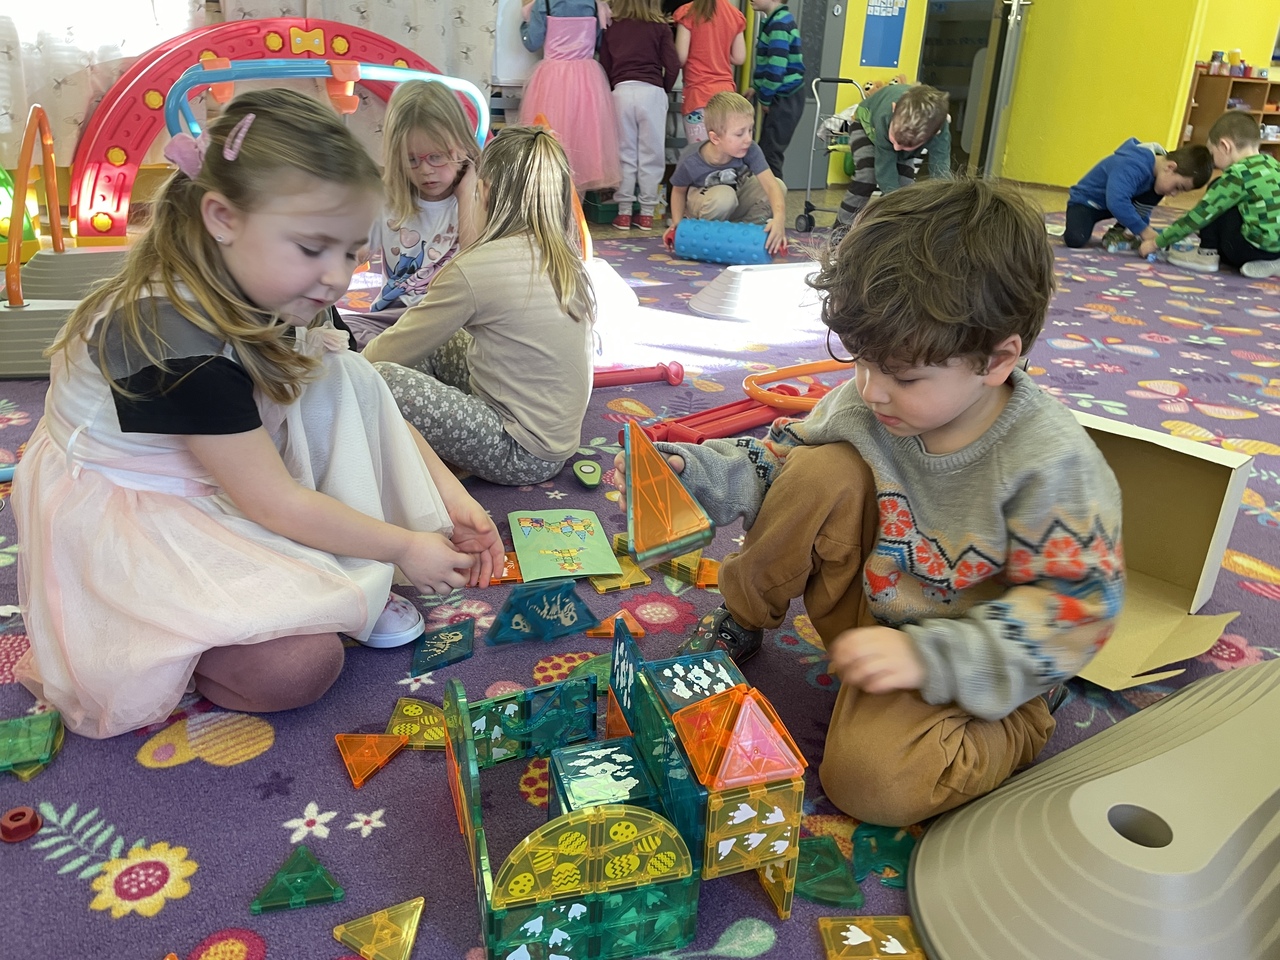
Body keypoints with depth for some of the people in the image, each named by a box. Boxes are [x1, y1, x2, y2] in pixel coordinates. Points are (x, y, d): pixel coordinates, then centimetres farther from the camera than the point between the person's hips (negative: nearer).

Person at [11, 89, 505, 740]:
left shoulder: (260, 295, -6)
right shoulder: (179, 341, -32)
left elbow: (362, 404, 2)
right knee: (303, 663, -23)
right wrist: (405, 547, -16)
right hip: (115, 526, -8)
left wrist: (451, 497, -6)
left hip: (211, 487, 9)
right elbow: (277, 504, -26)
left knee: (343, 376, -7)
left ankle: (350, 580, -4)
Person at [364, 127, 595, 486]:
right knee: (432, 343, 16)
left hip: (523, 455, -8)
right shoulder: (566, 256, 2)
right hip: (558, 438, 8)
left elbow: (396, 348, -9)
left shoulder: (478, 268, -21)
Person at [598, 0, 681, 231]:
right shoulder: (660, 27, 4)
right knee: (651, 155, 4)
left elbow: (604, 67, 11)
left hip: (622, 91, 2)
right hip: (651, 92, -1)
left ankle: (624, 212, 7)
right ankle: (647, 213, 6)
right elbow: (673, 66, 0)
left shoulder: (611, 29, 10)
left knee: (624, 154, 7)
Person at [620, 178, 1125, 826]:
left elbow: (1075, 605, -23)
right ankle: (740, 621, 4)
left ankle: (1018, 733, 3)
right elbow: (782, 459, 2)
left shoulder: (1050, 464, -27)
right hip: (870, 617, 4)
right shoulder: (866, 401, -14)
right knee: (823, 470, -22)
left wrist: (929, 657, -31)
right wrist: (700, 470, -16)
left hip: (969, 668, -4)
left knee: (872, 779, -28)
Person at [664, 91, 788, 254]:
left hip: (738, 194, 4)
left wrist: (779, 217, -55)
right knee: (724, 196, -39)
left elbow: (770, 184, -37)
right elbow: (678, 190, -11)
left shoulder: (750, 151, -29)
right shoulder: (690, 161, -31)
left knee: (780, 187, -20)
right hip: (704, 197, -3)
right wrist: (677, 224, -24)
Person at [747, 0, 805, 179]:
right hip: (781, 97, 10)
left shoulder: (779, 24, -18)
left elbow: (776, 68, -24)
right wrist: (756, 87, 14)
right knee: (765, 151, 14)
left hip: (784, 99, -10)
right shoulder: (775, 21, 13)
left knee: (770, 153, -6)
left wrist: (765, 98, -13)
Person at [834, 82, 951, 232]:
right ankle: (841, 230, -6)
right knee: (866, 180, -23)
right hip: (868, 122, -2)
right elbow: (886, 172, -41)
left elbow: (941, 177, -44)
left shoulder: (941, 132, -44)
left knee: (904, 186, -15)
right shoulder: (884, 116, -48)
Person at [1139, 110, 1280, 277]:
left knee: (1216, 200, 3)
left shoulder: (1238, 174, -12)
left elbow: (1200, 215, -10)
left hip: (1260, 247, -8)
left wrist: (1157, 243, -3)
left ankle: (1207, 255, 4)